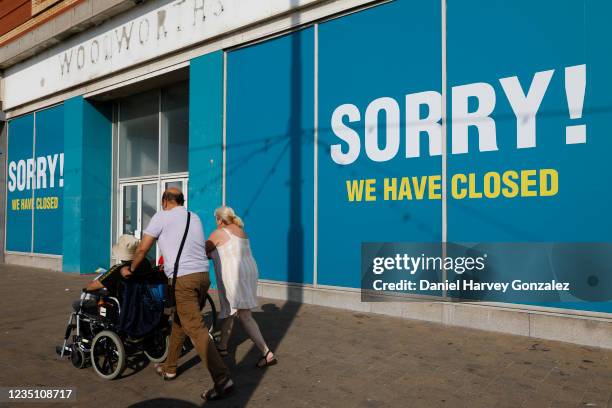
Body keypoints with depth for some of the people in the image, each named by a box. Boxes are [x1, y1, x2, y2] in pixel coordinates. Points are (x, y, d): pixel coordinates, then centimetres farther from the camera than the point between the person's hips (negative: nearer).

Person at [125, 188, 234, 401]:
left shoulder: (161, 217, 2)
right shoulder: (194, 218, 20)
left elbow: (143, 249, 5)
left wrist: (131, 268, 23)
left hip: (183, 278, -7)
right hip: (203, 274, 7)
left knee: (196, 329, -8)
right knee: (179, 320, 22)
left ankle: (222, 379, -13)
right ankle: (169, 367, 35)